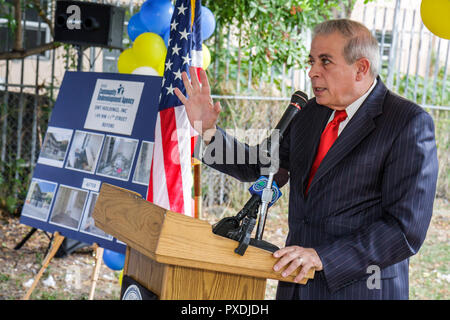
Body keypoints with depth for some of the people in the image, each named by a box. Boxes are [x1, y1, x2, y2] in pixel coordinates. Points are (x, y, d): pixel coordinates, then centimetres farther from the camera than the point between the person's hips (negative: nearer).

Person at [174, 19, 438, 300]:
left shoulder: (409, 122, -14)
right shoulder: (310, 113, 8)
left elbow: (407, 229, -19)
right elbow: (258, 165, 14)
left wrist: (323, 256, -23)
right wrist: (208, 130, -1)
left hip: (358, 289, -6)